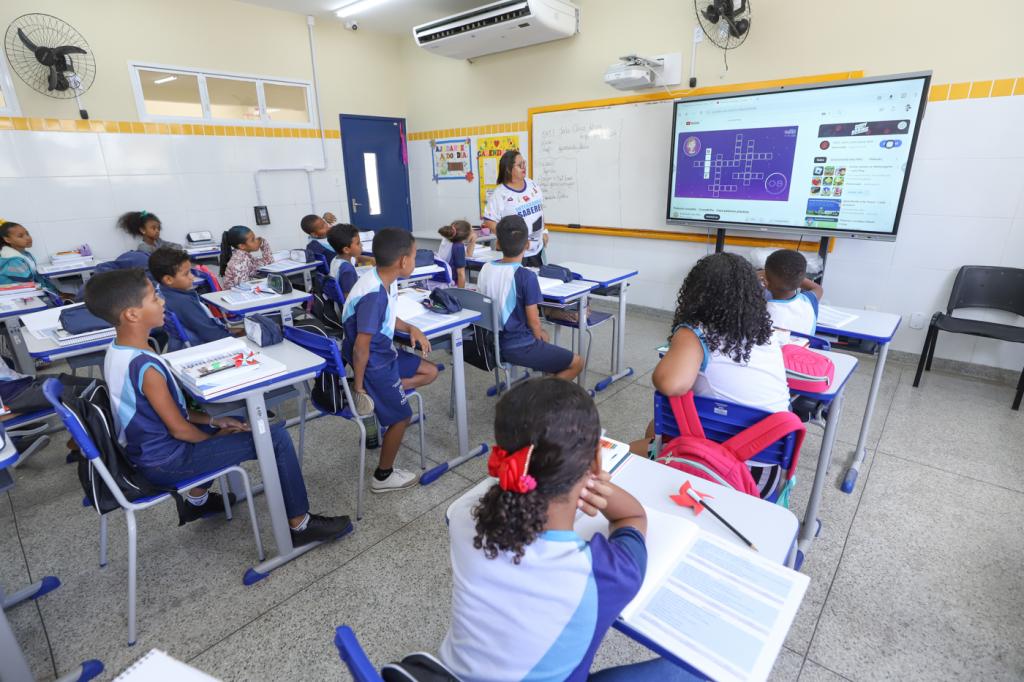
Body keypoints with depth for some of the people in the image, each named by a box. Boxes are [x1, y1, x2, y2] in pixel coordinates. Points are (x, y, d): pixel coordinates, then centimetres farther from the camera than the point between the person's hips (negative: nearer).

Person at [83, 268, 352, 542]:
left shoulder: (117, 352, 0)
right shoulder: (145, 366, -29)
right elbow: (178, 429, -20)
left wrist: (213, 421, 5)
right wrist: (215, 437, -2)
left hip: (148, 450, 10)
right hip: (167, 462, -10)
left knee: (232, 420, 31)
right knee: (276, 438, -12)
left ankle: (197, 500, 37)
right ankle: (300, 525, 0)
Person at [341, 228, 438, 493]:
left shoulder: (387, 281, -4)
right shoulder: (374, 295, -33)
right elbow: (360, 347, -27)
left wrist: (410, 328, 0)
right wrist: (358, 386, -18)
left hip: (385, 354, 9)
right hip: (374, 363, -9)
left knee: (430, 372, 18)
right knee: (401, 417, 4)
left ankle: (378, 394, 5)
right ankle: (383, 477, 23)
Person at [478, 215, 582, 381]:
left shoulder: (486, 268, -2)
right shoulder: (526, 276, -21)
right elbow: (533, 320, -17)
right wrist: (538, 334, 7)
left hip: (493, 342, 7)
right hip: (518, 347, -7)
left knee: (543, 335, 34)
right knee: (577, 363, 8)